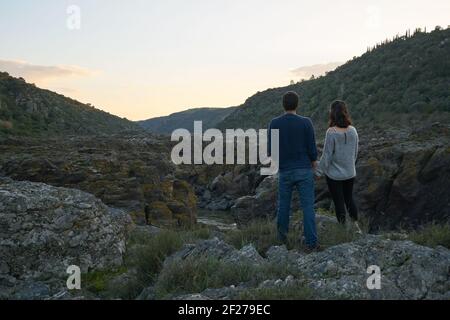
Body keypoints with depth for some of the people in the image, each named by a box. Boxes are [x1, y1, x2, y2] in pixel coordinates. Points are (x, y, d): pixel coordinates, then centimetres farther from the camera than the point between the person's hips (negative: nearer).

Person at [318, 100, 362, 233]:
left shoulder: (331, 132, -21)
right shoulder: (353, 130, -5)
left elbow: (327, 154, -16)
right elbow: (355, 152, 5)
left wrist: (321, 171, -4)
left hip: (334, 174, -5)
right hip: (350, 173, 5)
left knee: (339, 202, 9)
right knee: (349, 198, 22)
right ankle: (356, 226, 25)